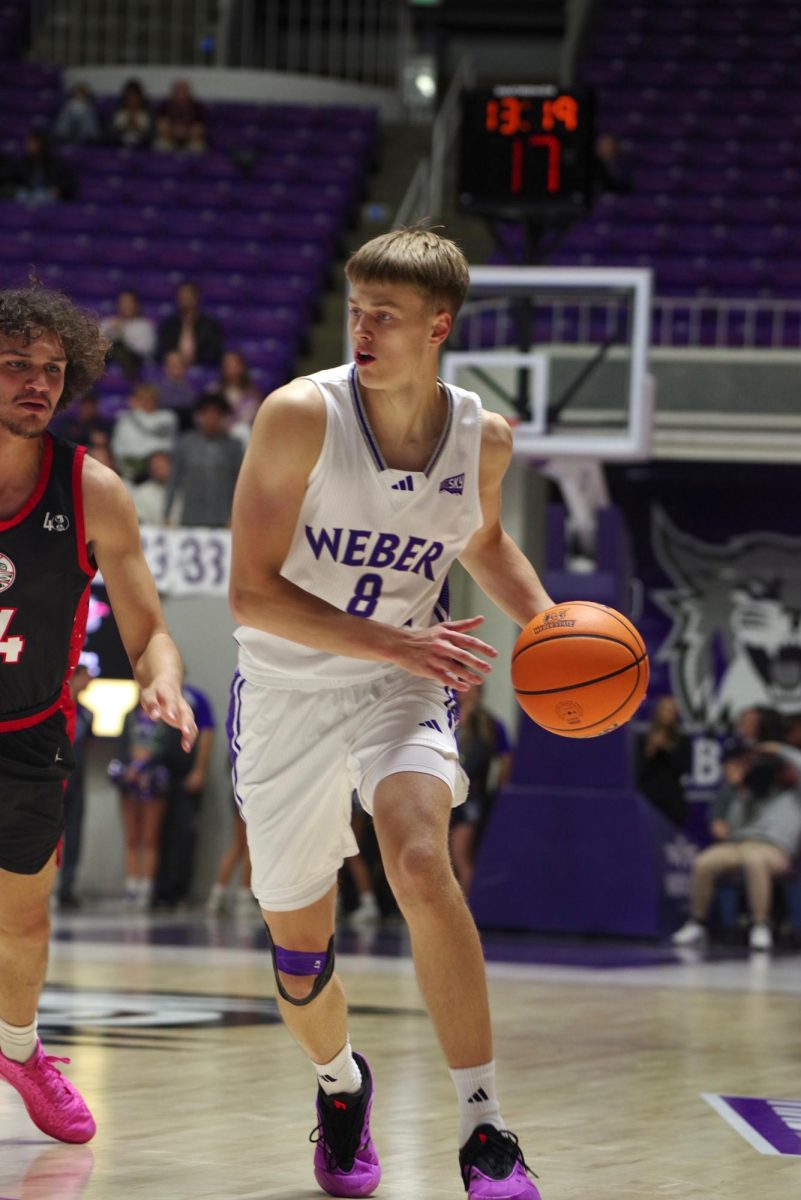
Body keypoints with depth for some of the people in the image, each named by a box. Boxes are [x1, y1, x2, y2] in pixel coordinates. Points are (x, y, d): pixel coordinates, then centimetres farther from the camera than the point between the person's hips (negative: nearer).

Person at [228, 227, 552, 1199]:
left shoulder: (483, 437, -7)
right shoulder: (301, 417, -20)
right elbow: (251, 595, -22)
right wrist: (396, 642, -30)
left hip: (402, 688, 1)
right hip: (287, 692, 0)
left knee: (421, 866, -29)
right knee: (297, 951, 9)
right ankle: (340, 1087, 44)